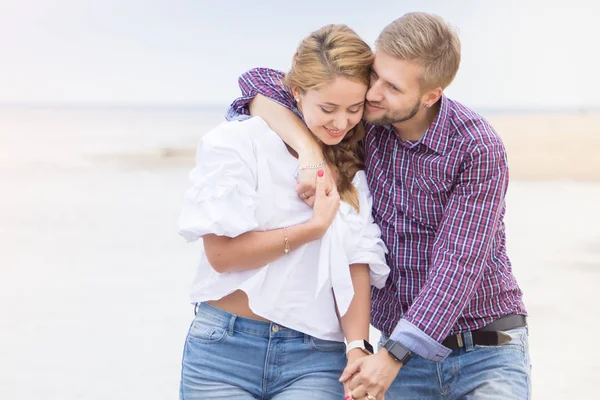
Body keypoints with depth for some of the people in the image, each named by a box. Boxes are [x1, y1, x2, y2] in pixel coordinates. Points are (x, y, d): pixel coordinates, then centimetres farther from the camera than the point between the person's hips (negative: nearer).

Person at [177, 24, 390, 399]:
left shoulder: (357, 167, 7)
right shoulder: (239, 141, -3)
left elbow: (356, 263, 0)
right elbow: (221, 252, -8)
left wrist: (357, 347, -13)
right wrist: (313, 228, -8)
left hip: (316, 359, 2)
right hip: (225, 349, -1)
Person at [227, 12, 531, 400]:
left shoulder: (478, 148, -17)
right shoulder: (363, 116, -4)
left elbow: (457, 265, -21)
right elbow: (260, 82, -6)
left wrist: (393, 357, -25)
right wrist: (310, 151, -23)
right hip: (406, 346, 4)